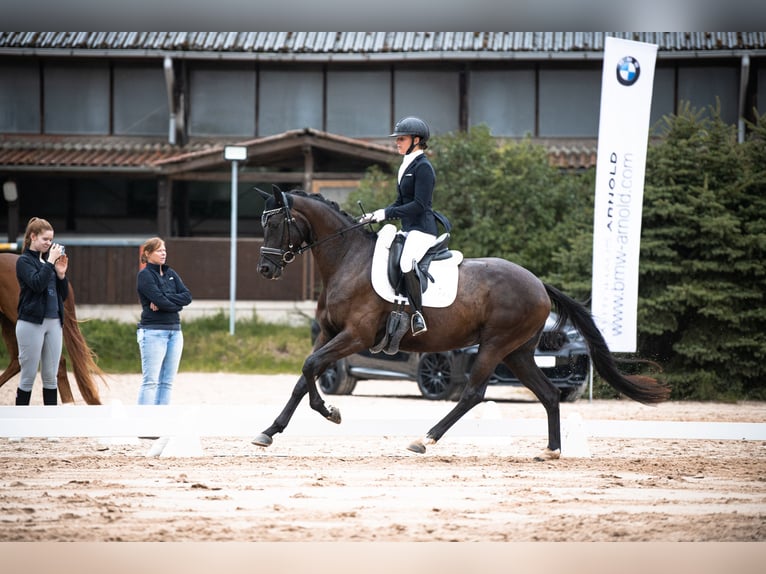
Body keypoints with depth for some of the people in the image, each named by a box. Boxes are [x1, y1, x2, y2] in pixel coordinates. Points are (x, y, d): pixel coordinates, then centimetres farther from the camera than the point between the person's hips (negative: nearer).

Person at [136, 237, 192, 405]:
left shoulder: (170, 274, 15)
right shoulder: (145, 275, -4)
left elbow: (187, 296, 2)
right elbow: (159, 299, -16)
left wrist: (163, 301, -12)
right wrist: (177, 303, 0)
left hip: (174, 331, 7)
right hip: (153, 331, -7)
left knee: (167, 381, 5)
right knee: (150, 381, -9)